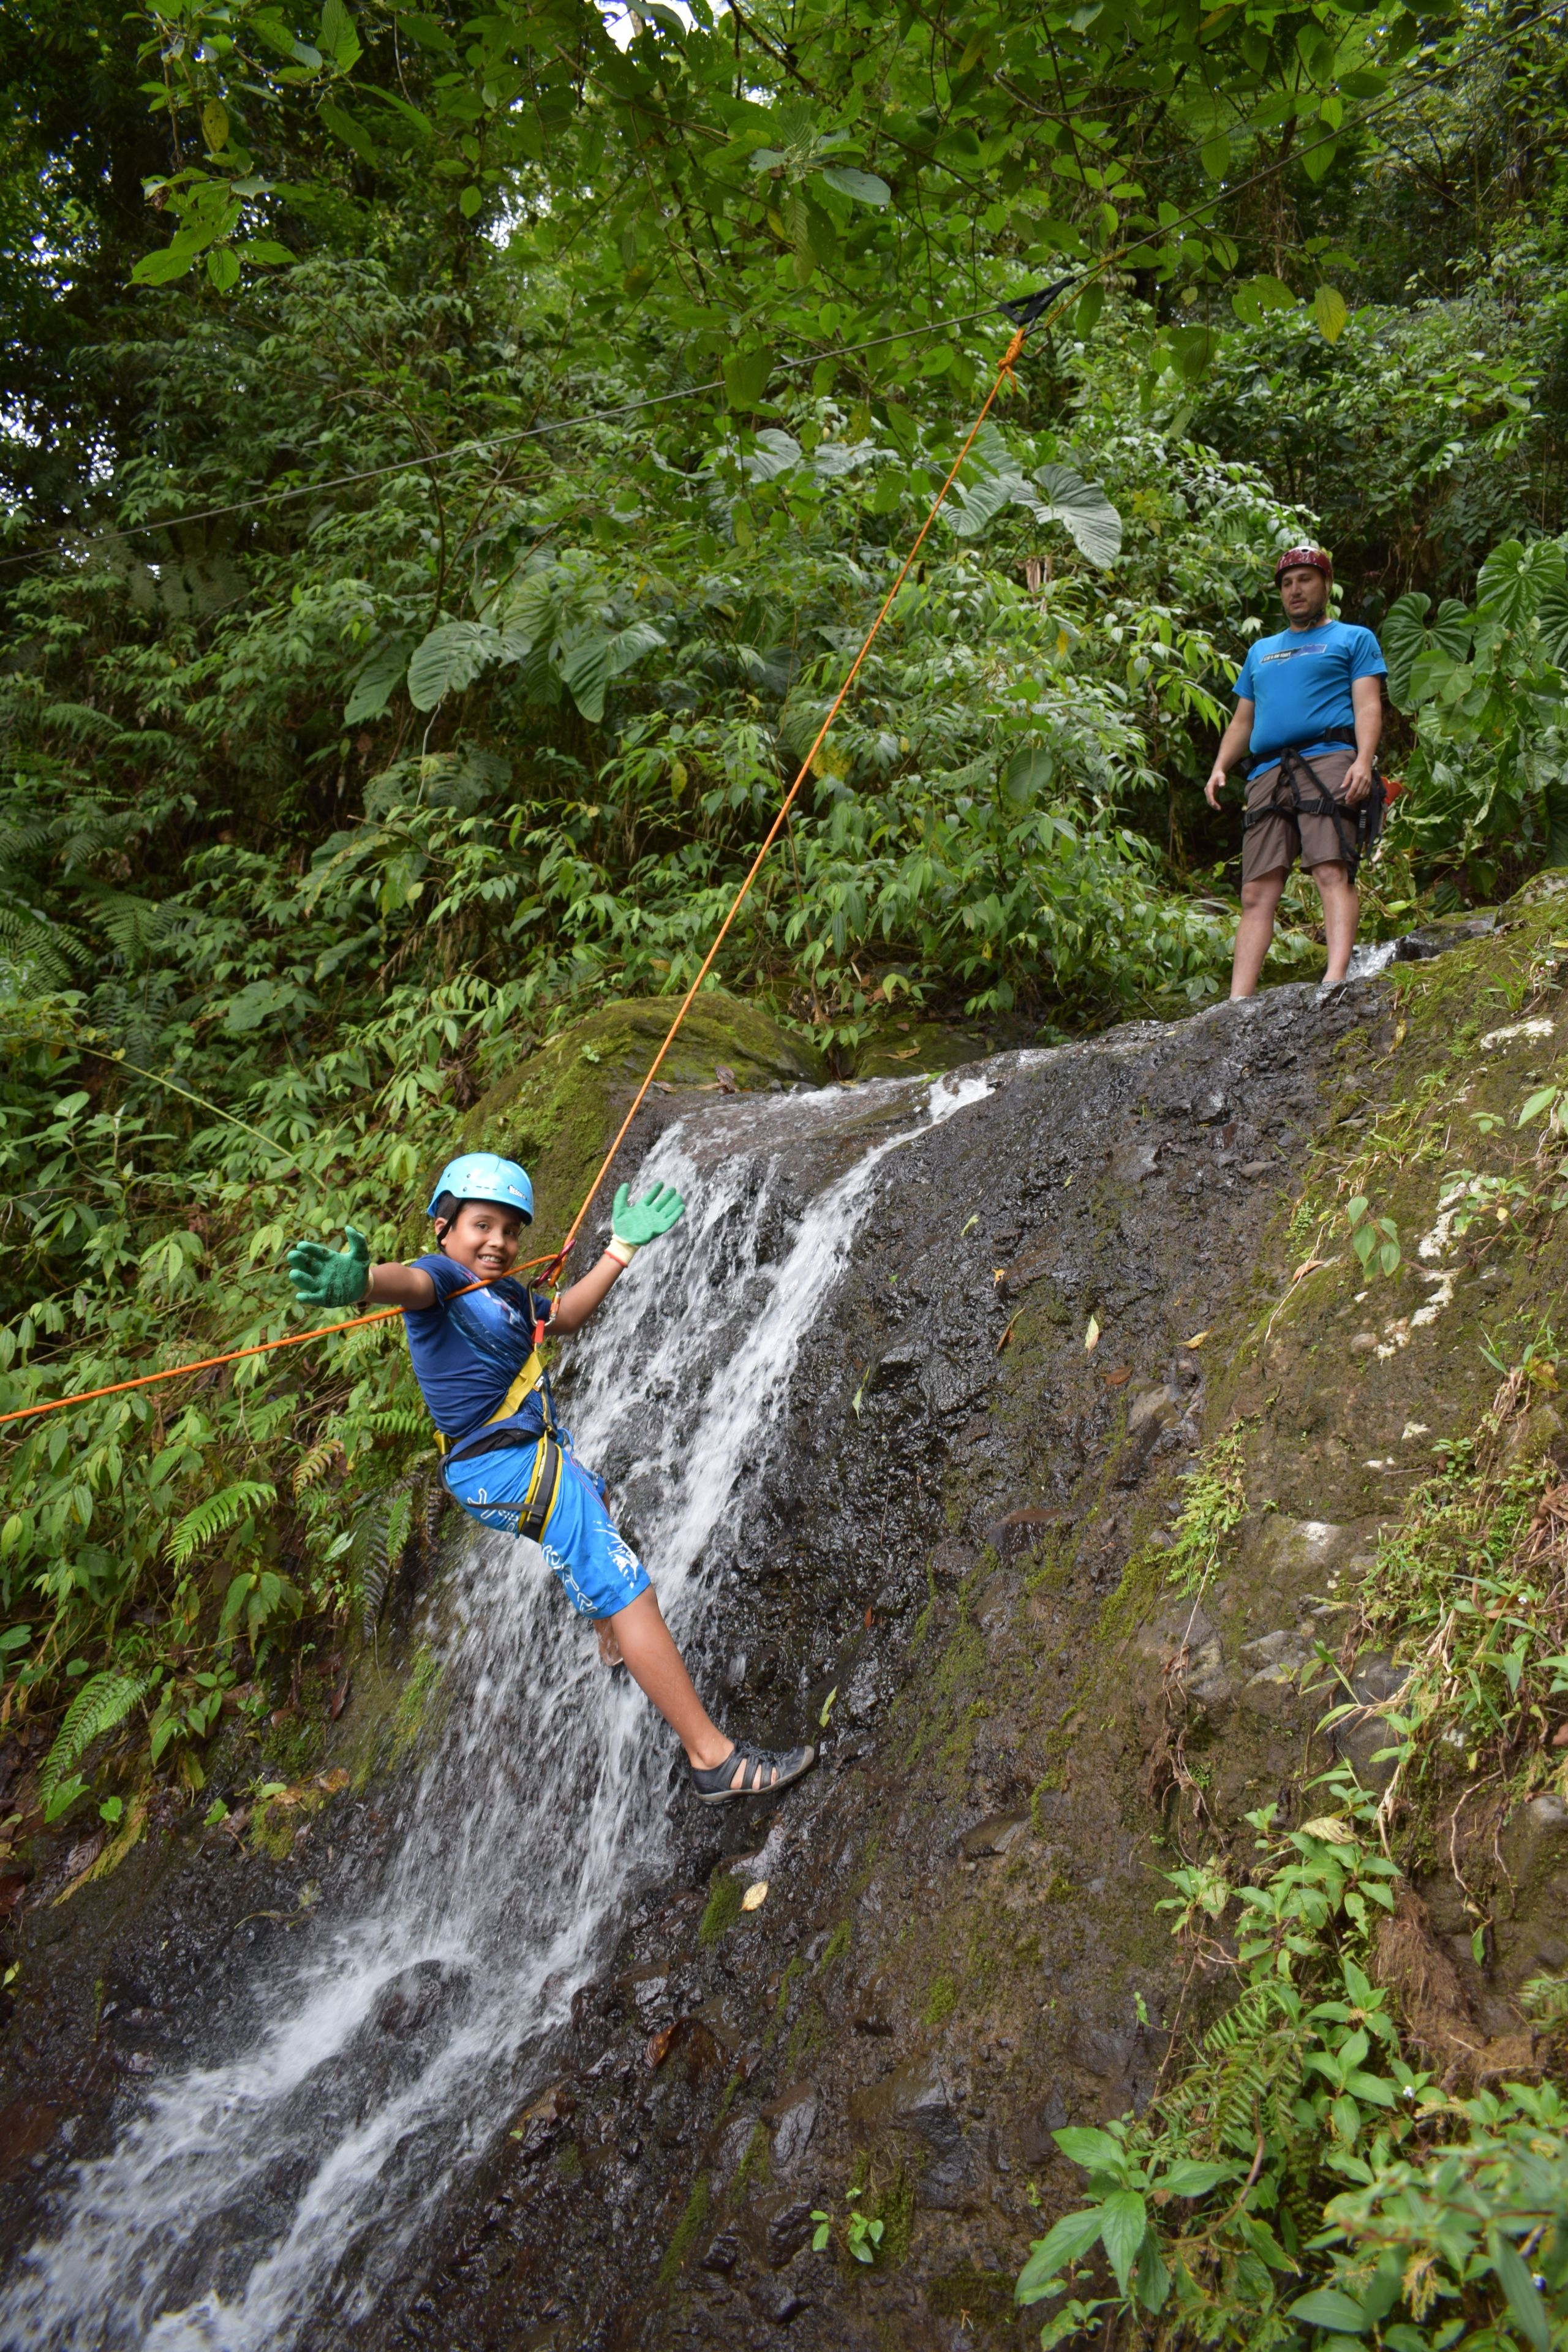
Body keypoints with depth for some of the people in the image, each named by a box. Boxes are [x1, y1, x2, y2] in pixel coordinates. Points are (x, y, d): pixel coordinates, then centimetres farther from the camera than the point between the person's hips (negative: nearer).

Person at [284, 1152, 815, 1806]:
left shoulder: (505, 1293, 11)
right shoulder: (441, 1278, -16)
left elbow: (564, 1315, 25)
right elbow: (409, 1283, -39)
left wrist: (623, 1248, 23)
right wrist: (357, 1283, -63)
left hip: (539, 1454, 11)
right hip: (507, 1466, -11)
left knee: (597, 1499, 40)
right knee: (627, 1593, -17)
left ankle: (613, 1644, 66)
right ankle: (712, 1757, -15)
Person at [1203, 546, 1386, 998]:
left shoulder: (1354, 638, 19)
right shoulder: (1261, 651, 33)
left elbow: (1368, 706, 5)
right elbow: (1242, 720, 29)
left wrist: (1364, 760, -13)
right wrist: (1220, 767, 10)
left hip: (1328, 758, -4)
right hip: (1268, 772, 4)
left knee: (1332, 872, -22)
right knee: (1257, 893, -7)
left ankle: (1335, 978, -36)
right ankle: (1237, 1002, -16)